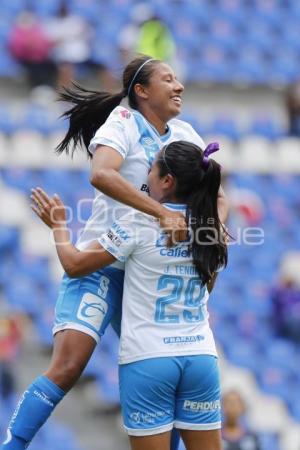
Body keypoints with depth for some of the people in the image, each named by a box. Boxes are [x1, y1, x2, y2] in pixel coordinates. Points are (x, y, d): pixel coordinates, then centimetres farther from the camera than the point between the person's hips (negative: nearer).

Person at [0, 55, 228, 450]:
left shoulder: (185, 135, 11)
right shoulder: (124, 122, -8)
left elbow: (219, 198, 15)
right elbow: (101, 174, -28)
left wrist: (216, 224, -8)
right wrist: (163, 213, -33)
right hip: (102, 265, -7)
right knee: (67, 366, -19)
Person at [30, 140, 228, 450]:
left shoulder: (139, 223, -8)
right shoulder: (211, 228, 6)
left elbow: (75, 264, -1)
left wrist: (58, 225, 18)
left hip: (147, 360, -4)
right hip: (201, 357, 4)